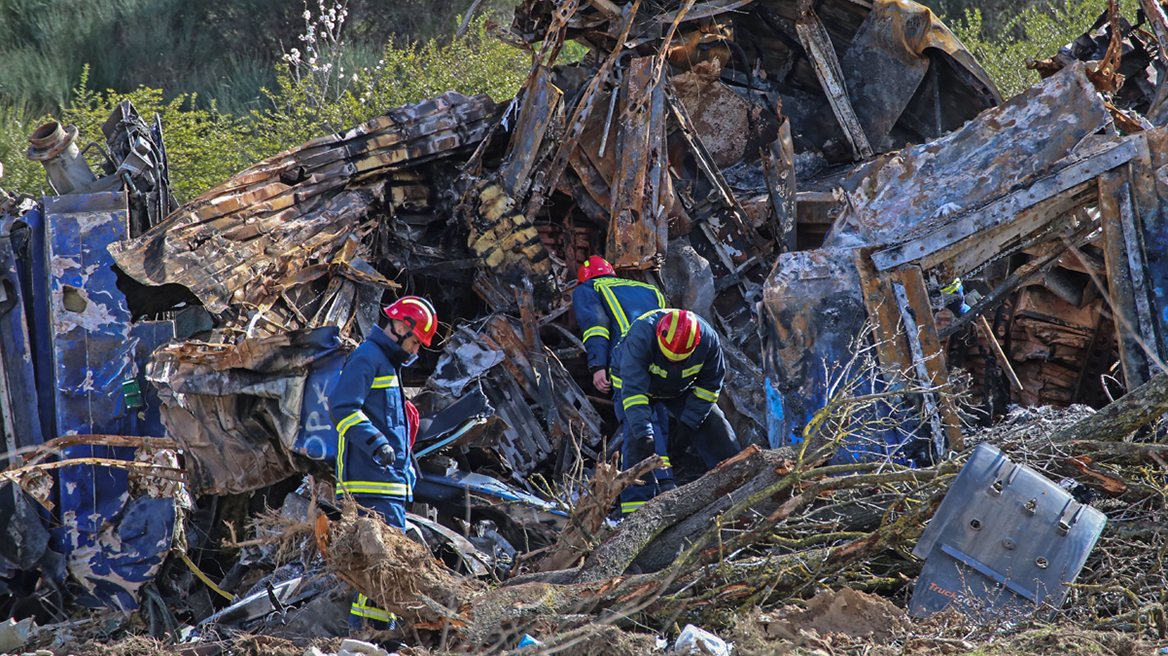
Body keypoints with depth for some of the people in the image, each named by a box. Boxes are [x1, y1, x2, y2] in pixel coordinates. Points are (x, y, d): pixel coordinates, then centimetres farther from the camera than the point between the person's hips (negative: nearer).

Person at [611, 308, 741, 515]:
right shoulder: (641, 336, -42)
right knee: (637, 442, -22)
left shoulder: (708, 339, -30)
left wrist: (688, 422, -18)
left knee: (717, 431, -1)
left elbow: (709, 384, -14)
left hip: (681, 389, 4)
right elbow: (633, 387, -43)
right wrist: (642, 431, -50)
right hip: (636, 383, -4)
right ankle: (635, 511, -20)